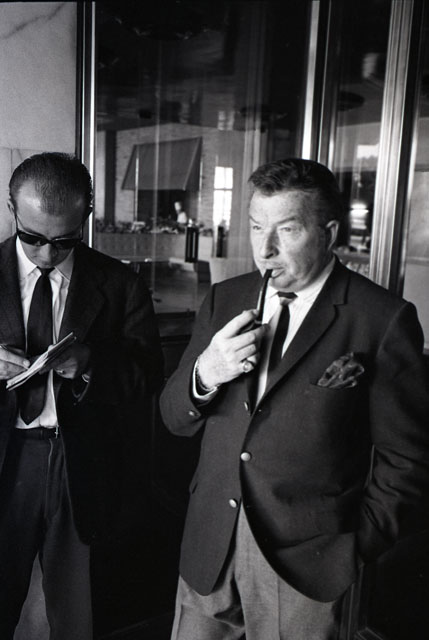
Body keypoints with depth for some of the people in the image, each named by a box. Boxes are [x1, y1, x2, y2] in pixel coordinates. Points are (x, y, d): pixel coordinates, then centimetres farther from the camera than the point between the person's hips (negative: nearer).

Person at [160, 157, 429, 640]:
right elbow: (175, 419, 4)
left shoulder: (383, 320, -11)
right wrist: (204, 375, -15)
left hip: (304, 561, -3)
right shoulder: (224, 300, 2)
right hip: (208, 546, 4)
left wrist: (356, 548, -6)